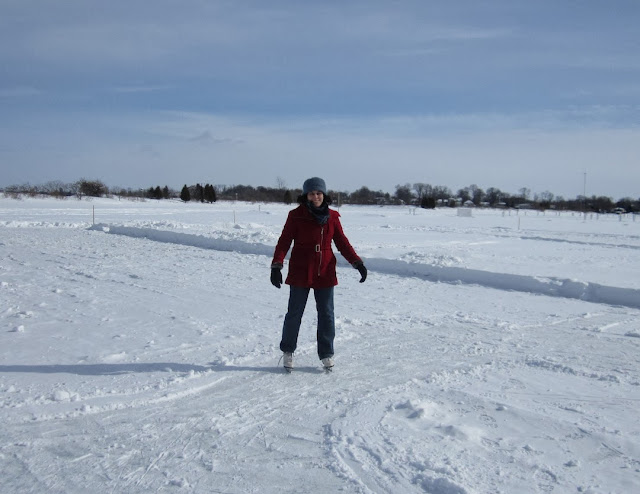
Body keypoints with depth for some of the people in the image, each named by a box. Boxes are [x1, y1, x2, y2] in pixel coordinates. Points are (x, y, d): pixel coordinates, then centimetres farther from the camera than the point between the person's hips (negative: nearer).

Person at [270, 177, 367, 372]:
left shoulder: (332, 217, 4)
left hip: (325, 273, 2)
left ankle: (326, 354, 20)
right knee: (294, 313, 6)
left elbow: (342, 242, 8)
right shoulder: (296, 216, -5)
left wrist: (357, 263, -3)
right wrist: (276, 265, -20)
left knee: (326, 314, 6)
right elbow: (284, 241, -7)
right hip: (300, 273, -2)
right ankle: (288, 352, 24)